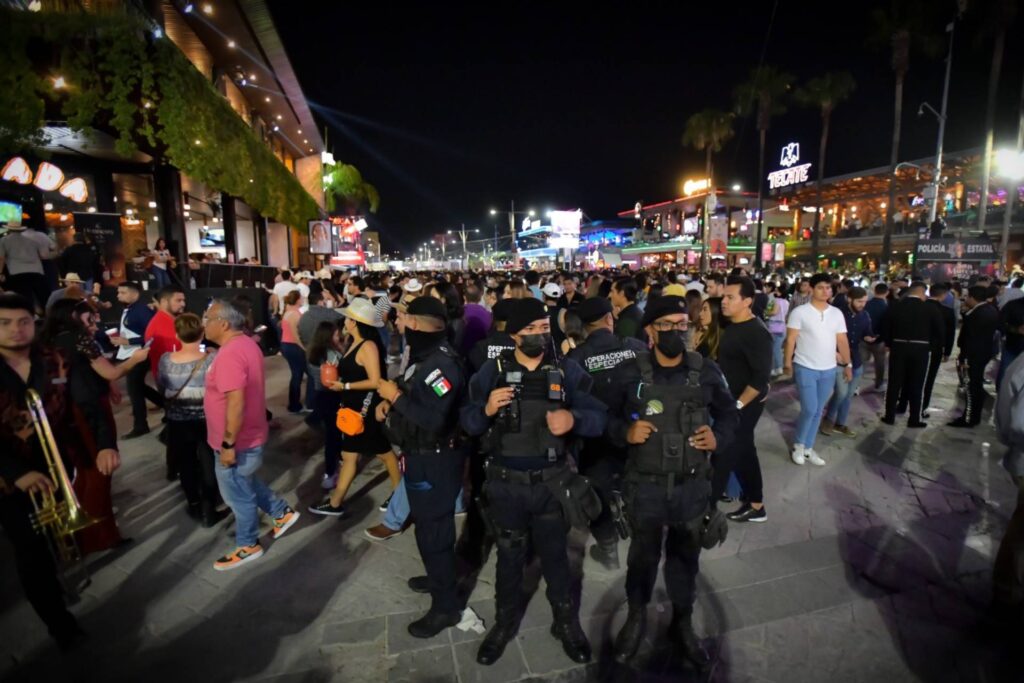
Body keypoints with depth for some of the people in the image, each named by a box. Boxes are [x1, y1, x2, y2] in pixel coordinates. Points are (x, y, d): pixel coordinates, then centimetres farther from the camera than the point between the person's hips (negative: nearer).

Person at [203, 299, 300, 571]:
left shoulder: (229, 354, -27)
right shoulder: (247, 343, 5)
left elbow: (235, 403, -30)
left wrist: (228, 444, -23)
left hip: (238, 442, -9)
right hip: (250, 436, 9)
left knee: (237, 494, 10)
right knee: (246, 485, 27)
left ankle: (248, 546, 29)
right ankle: (282, 513, 38)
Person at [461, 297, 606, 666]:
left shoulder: (567, 371, -5)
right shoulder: (492, 371, -6)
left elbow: (598, 418, -7)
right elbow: (468, 422, -3)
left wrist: (573, 418, -28)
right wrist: (486, 410, -24)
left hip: (552, 481, 0)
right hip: (505, 481, 0)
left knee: (554, 554, 18)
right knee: (509, 555, 19)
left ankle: (567, 622, 42)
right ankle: (504, 621, 43)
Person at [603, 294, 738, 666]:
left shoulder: (706, 371, -5)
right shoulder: (629, 373, -10)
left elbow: (729, 414, 7)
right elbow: (607, 417, -2)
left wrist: (718, 437, -13)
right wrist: (626, 432, -22)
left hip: (692, 485, 2)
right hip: (645, 485, -1)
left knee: (685, 556, 20)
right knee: (643, 555, 17)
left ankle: (682, 623, 45)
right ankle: (636, 618, 44)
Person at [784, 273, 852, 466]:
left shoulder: (836, 313, 6)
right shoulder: (800, 312, -9)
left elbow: (842, 341, 9)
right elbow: (791, 339, -9)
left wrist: (847, 364, 8)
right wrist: (787, 362, -11)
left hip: (828, 370, 5)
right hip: (805, 368, -5)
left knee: (818, 412, 11)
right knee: (809, 410, -9)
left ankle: (808, 448, 23)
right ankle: (798, 445, 14)